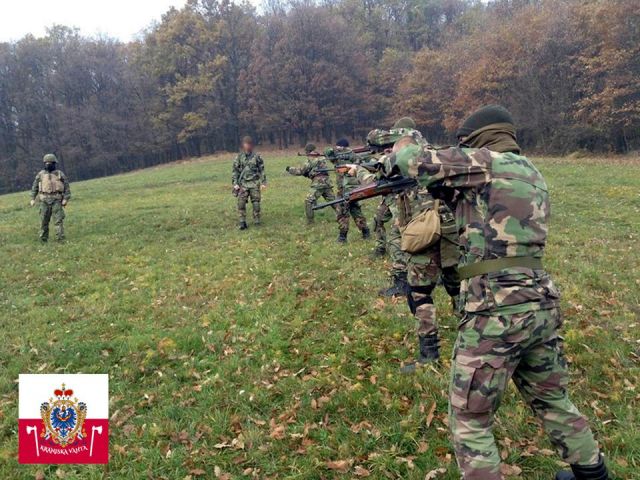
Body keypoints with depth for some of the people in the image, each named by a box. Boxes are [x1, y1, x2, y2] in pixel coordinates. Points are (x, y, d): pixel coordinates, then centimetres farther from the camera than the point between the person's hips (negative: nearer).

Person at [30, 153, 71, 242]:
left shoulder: (60, 174, 4)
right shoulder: (41, 174, 10)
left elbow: (67, 187, 2)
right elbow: (35, 187, 15)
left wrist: (66, 199, -7)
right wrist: (33, 199, 8)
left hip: (56, 200, -2)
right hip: (44, 201, 2)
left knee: (58, 219, -8)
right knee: (44, 220, 4)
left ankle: (60, 238, -7)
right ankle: (43, 238, 13)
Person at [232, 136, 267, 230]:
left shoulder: (257, 157, 2)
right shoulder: (239, 157, 5)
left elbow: (262, 170, 6)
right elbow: (235, 171, 7)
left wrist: (263, 182, 1)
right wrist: (235, 183, -1)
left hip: (255, 183, -1)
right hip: (243, 184, 1)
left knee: (256, 203, 0)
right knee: (241, 202, -7)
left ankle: (257, 221, 11)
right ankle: (242, 222, 0)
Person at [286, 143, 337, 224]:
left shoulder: (312, 160, -4)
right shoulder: (321, 158, 20)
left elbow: (301, 171, -1)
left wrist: (290, 169, 12)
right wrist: (306, 173, 19)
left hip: (318, 183, -8)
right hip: (327, 182, 8)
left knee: (308, 201, -3)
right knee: (333, 201, 15)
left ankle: (310, 221, -5)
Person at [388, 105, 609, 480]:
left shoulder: (486, 162, -6)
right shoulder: (532, 174, 18)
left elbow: (413, 160, -8)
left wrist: (394, 162, 14)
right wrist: (448, 194, 19)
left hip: (497, 309, -9)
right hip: (541, 303, 9)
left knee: (470, 419, 5)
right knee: (552, 399, 28)